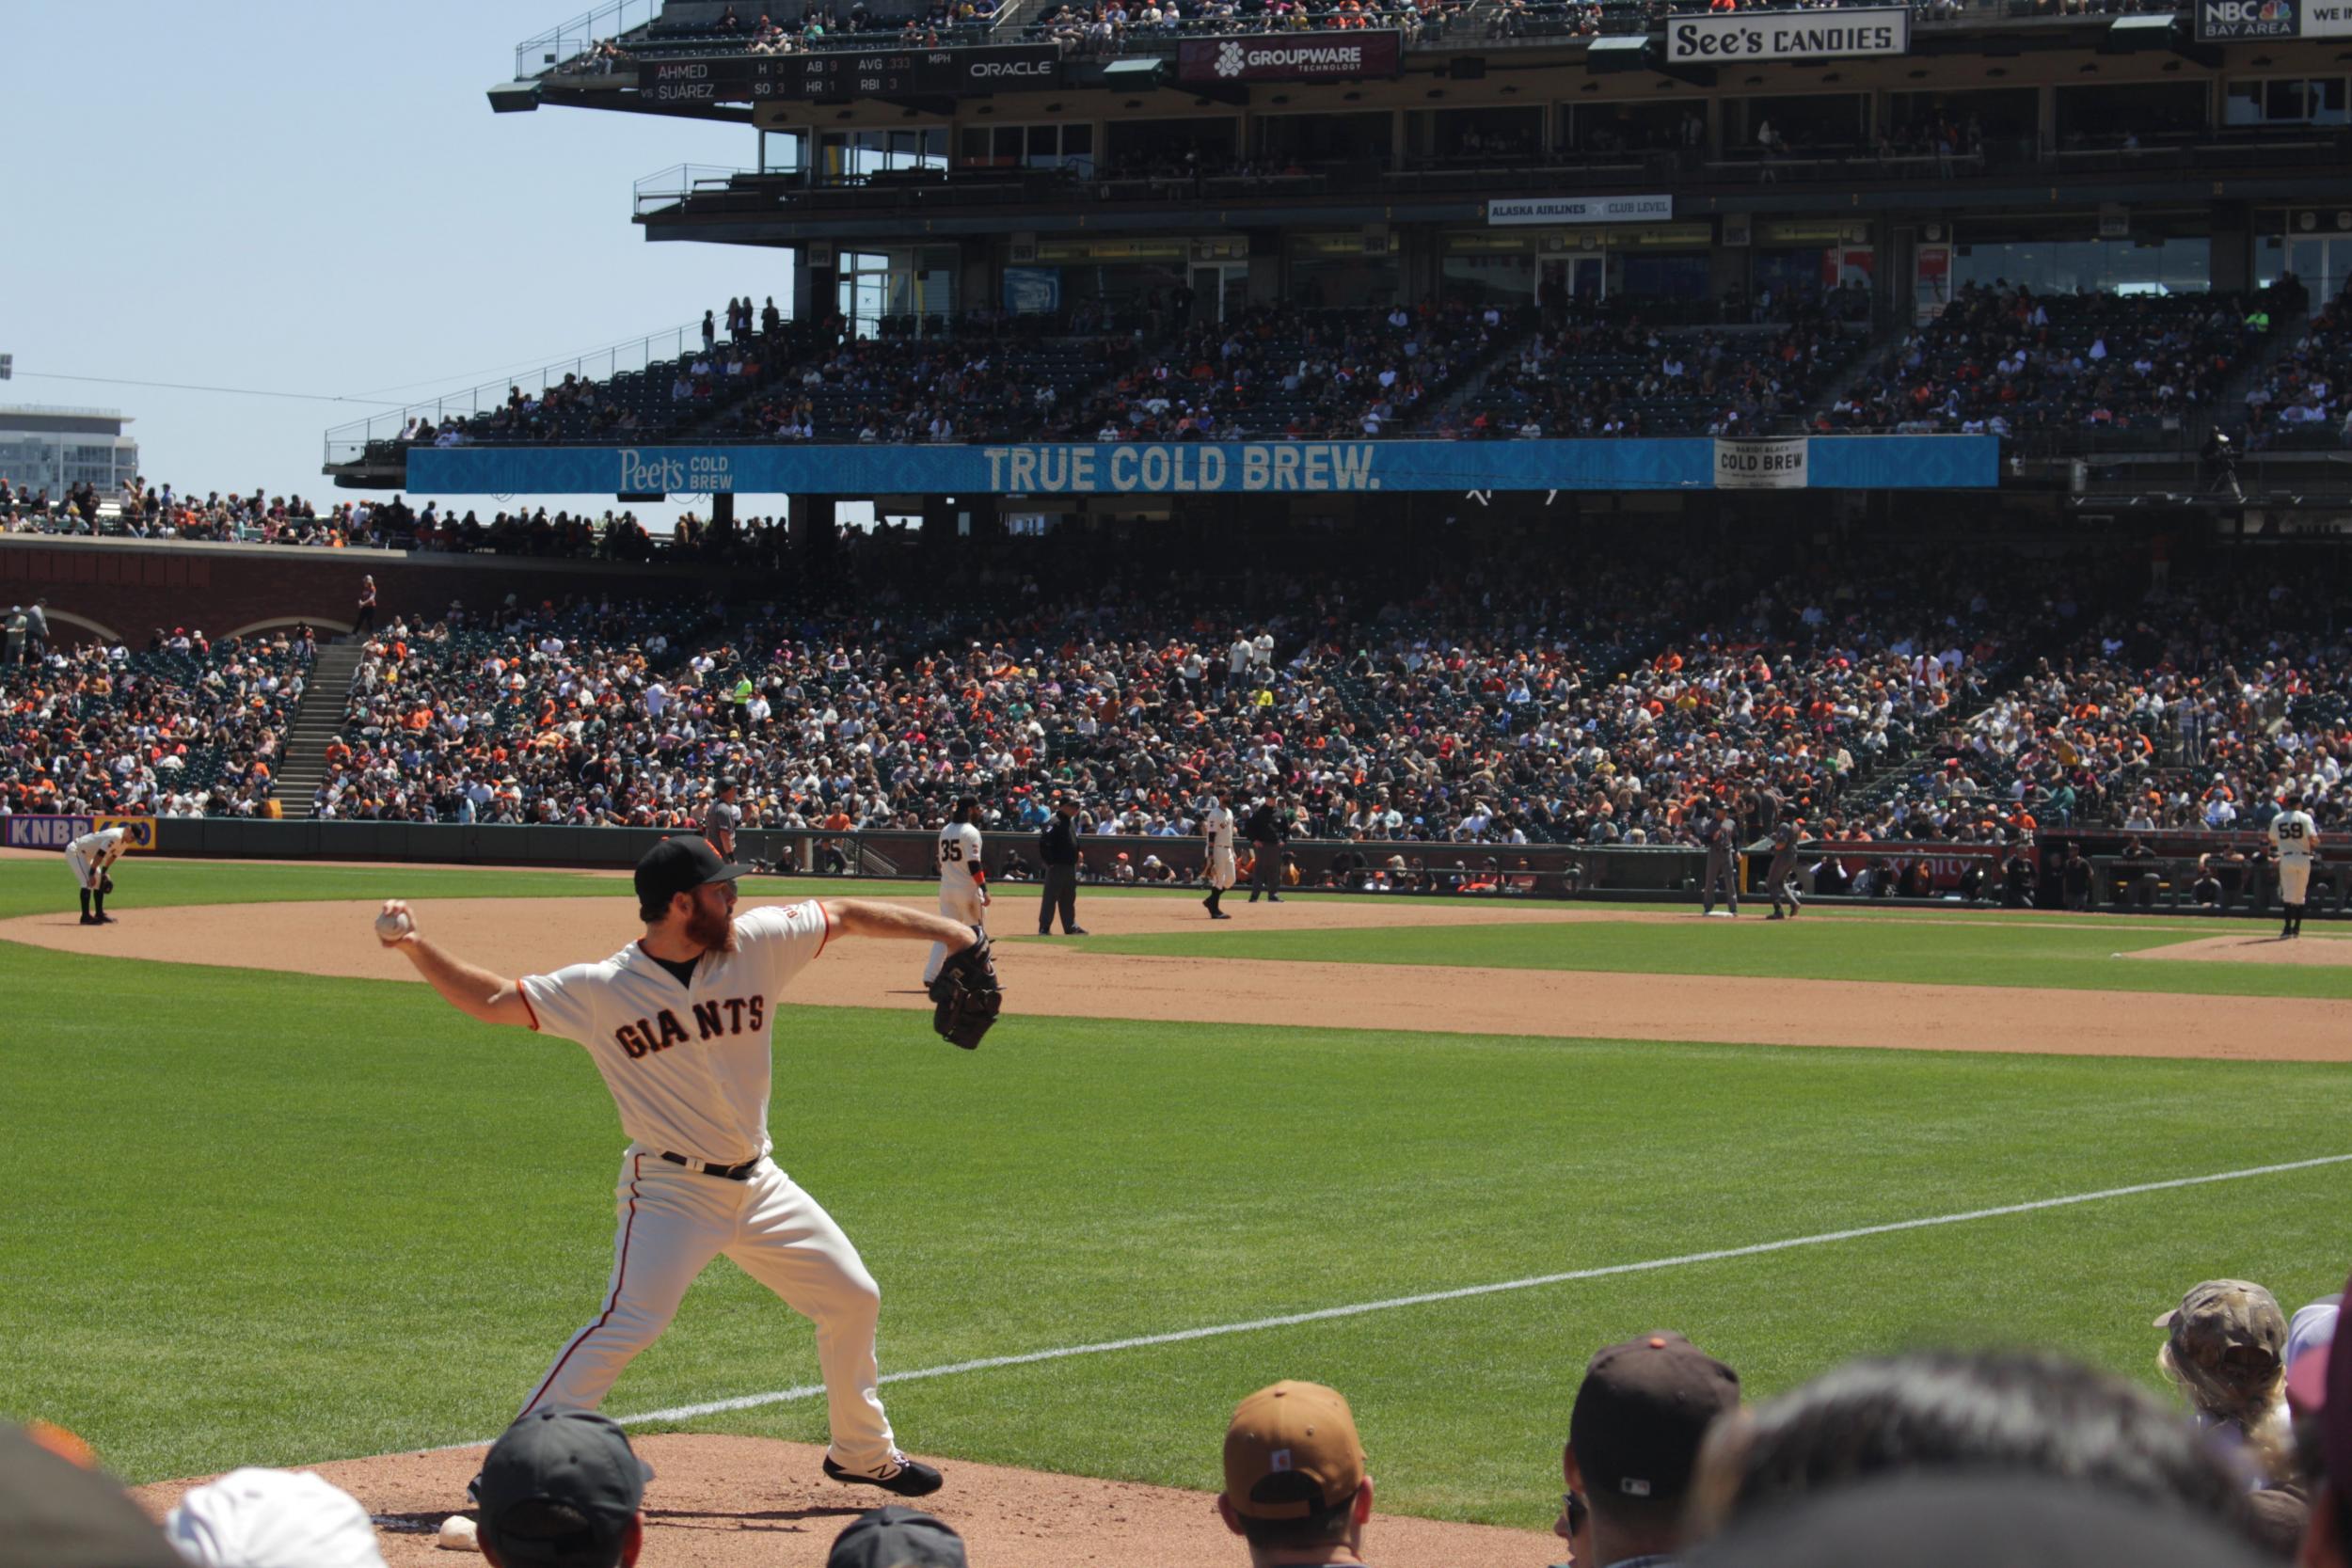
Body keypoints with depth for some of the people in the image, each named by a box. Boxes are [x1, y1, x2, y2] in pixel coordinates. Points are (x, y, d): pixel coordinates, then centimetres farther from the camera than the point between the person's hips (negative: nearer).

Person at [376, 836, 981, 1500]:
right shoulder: (602, 990, -12)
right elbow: (489, 1000, -8)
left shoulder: (757, 943, -4)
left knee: (853, 1299, 14)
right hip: (670, 1190, -6)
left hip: (758, 1186, 6)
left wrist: (949, 932, 0)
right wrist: (415, 948, -21)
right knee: (628, 1323, -23)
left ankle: (863, 1452, 35)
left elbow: (845, 915, 5)